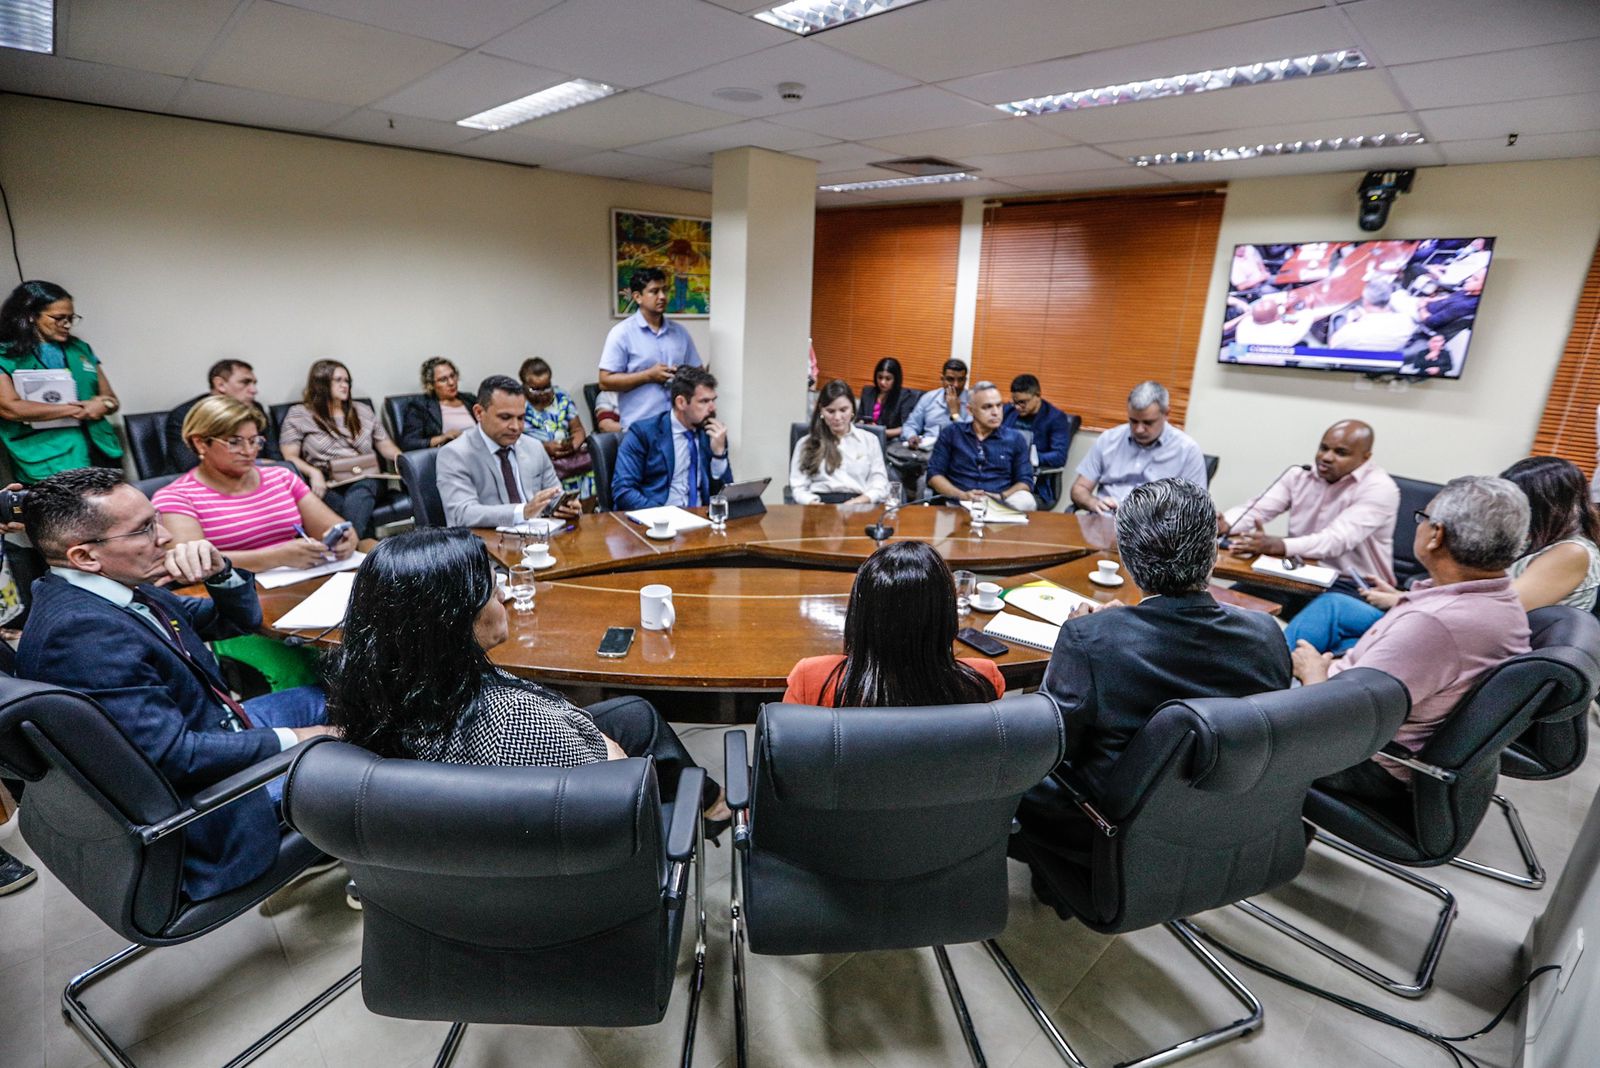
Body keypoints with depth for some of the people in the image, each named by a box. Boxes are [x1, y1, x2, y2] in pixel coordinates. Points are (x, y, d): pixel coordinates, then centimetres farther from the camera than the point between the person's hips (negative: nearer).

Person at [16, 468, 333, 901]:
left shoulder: (121, 588, -1)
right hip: (199, 795, -9)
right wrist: (292, 740, -21)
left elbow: (241, 620, 10)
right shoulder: (82, 631, -30)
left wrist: (220, 571, -11)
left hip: (213, 728, 9)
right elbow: (175, 756, -31)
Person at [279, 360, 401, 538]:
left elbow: (385, 445, 23)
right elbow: (290, 456, 6)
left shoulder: (363, 411, 23)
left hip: (364, 479, 1)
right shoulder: (299, 414, 13)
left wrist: (398, 456, -2)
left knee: (356, 500, -37)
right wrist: (313, 472, -15)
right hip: (326, 484, -1)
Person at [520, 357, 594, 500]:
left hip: (569, 455, 4)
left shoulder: (561, 396, 16)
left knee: (594, 464, -26)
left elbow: (578, 429, 15)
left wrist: (573, 445, -7)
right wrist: (545, 447, -17)